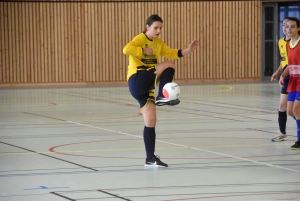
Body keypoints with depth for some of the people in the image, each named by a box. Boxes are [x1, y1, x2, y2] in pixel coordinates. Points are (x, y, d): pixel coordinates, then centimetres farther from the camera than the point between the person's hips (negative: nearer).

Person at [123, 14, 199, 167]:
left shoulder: (158, 43, 17)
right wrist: (144, 50, -22)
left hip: (147, 84, 7)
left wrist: (188, 50, 13)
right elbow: (126, 49, -26)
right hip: (137, 81, -7)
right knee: (169, 66, -16)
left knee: (151, 122, 3)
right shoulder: (140, 39, -8)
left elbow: (171, 53, 26)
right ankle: (162, 97, -17)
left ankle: (150, 159, 5)